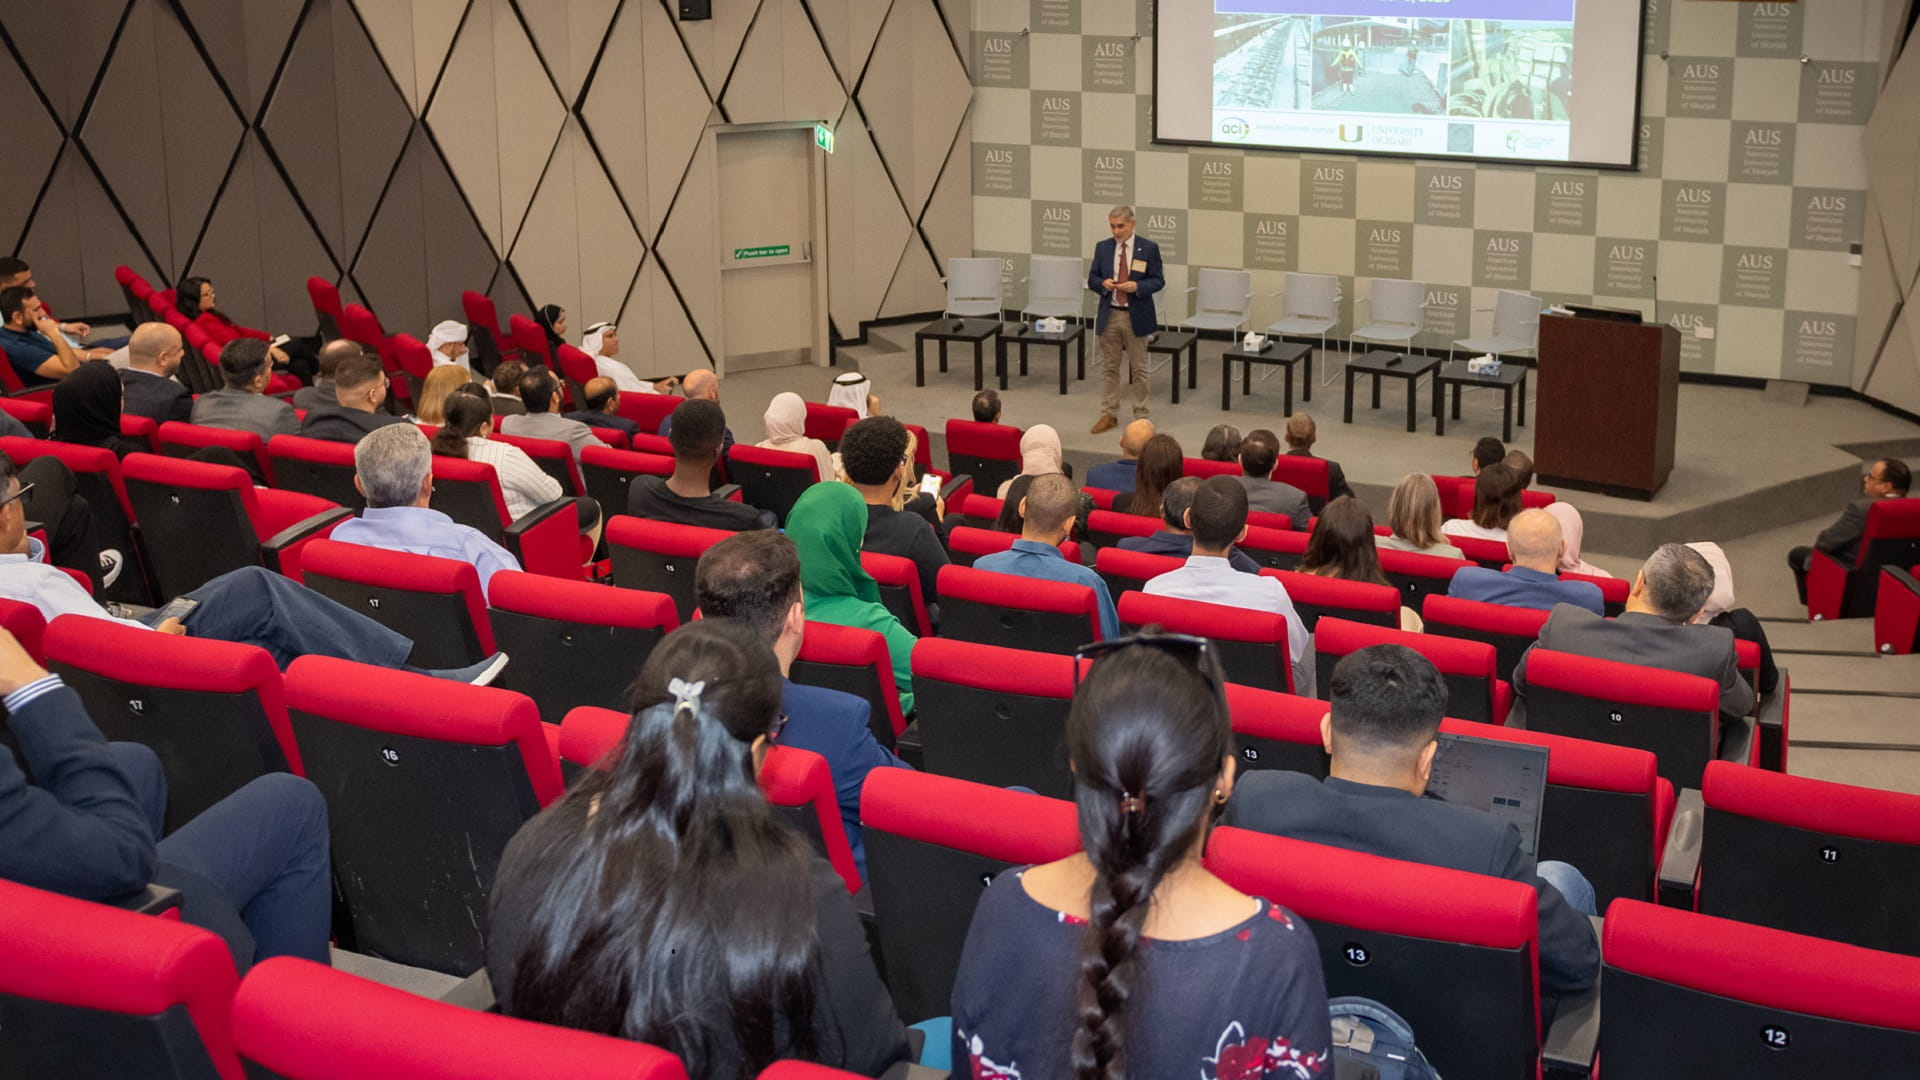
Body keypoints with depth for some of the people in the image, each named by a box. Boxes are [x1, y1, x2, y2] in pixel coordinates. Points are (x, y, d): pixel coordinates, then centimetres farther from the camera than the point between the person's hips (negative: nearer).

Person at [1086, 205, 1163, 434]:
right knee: (1109, 367, 9)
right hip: (1109, 315, 3)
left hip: (1137, 316, -2)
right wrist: (1103, 284, -15)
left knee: (1139, 368, 6)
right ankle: (1108, 414, 16)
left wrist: (1137, 286, -21)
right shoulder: (1102, 248, 5)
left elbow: (1158, 281, -3)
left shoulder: (1149, 248, -4)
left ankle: (1141, 415, 15)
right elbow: (1092, 279, 7)